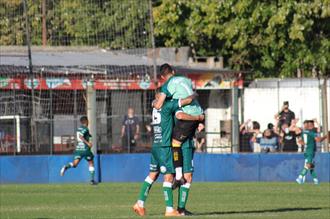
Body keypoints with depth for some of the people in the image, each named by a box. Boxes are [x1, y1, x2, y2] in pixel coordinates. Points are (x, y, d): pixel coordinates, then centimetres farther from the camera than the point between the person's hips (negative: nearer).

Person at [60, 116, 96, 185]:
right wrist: (87, 143, -23)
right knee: (91, 163, 10)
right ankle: (92, 180, 8)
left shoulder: (79, 128, 16)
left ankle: (66, 167, -34)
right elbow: (80, 136, -22)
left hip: (78, 148, 6)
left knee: (75, 164, -3)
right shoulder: (85, 128, -8)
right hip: (85, 148, -6)